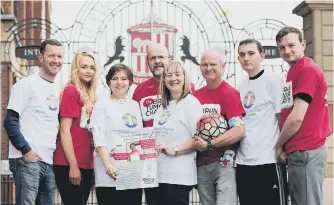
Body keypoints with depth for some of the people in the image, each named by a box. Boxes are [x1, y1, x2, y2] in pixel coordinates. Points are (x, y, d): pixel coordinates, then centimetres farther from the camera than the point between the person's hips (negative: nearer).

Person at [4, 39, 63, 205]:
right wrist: (26, 150, -15)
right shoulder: (26, 84, -5)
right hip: (27, 159, -7)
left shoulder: (57, 90, 16)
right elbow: (10, 121, -11)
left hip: (49, 161, 7)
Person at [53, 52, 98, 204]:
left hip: (86, 164, 8)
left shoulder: (90, 96, 14)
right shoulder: (70, 91, -8)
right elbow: (64, 130, -13)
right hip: (69, 165, -8)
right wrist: (73, 166, -16)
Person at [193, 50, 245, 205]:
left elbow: (239, 131, -17)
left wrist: (209, 145, -18)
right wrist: (195, 143, 1)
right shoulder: (196, 95, 10)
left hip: (224, 163, -6)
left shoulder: (230, 93, -7)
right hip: (201, 165, 6)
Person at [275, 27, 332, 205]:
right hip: (298, 150, 10)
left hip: (305, 151, -10)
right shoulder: (293, 71, 16)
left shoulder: (307, 70, -14)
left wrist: (279, 145, -5)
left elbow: (297, 118, -18)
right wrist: (286, 145, 6)